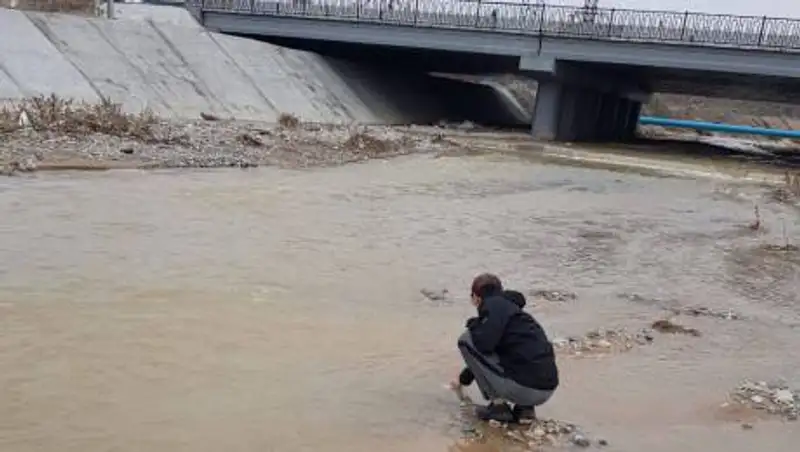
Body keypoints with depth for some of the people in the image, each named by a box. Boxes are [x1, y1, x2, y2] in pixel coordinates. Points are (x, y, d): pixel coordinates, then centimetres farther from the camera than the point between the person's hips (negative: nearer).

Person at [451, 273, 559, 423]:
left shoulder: (494, 304, -3)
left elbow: (482, 344, -19)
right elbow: (485, 356, 36)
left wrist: (473, 324, 5)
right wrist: (463, 379, 50)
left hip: (525, 388, -9)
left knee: (466, 340, 2)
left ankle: (499, 406, 2)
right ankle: (525, 407, 14)